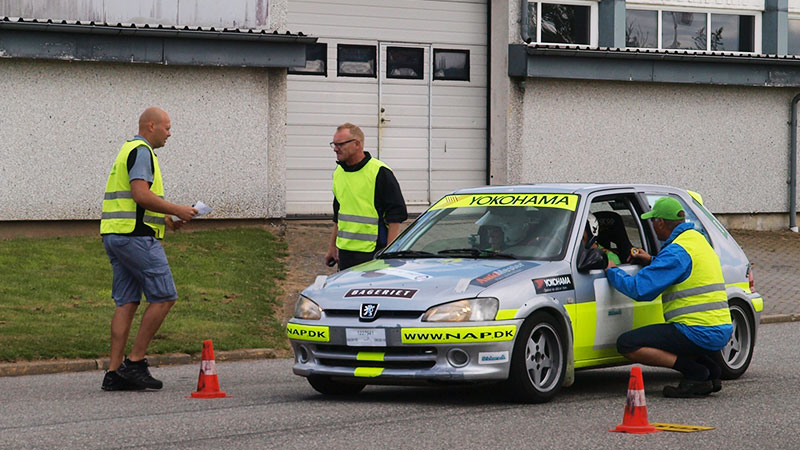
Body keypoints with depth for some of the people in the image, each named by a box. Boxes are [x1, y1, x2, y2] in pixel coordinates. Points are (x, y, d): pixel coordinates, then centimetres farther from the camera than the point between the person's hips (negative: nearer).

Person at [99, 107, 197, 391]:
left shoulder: (128, 151, 24)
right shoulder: (141, 152, -9)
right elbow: (141, 195, -21)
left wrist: (166, 219, 20)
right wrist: (176, 210, -12)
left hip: (115, 236, 10)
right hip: (136, 236, -10)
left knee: (126, 302, 7)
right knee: (164, 297, -6)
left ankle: (115, 372, 3)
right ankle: (135, 362, -6)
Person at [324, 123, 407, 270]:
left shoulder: (380, 172, -9)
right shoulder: (339, 173, 14)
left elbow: (395, 215, -10)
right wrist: (332, 247, 22)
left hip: (372, 252, -7)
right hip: (345, 252, 7)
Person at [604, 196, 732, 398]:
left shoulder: (677, 251, -14)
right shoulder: (698, 239, 16)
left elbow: (640, 289, -19)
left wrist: (612, 271, -1)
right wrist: (651, 261, 26)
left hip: (699, 332, -10)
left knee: (627, 345, -11)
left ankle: (696, 374, -14)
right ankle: (711, 371, 11)